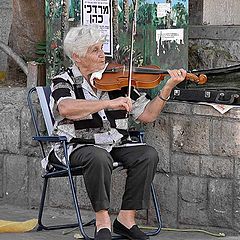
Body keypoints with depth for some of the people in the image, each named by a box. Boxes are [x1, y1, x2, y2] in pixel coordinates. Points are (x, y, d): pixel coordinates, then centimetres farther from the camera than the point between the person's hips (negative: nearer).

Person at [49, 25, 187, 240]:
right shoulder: (64, 81, -3)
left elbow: (146, 115, 6)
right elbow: (66, 108, -28)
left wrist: (168, 88, -7)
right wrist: (109, 103, -34)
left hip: (116, 145, 5)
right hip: (78, 148, -4)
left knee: (148, 155, -20)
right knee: (99, 157, -36)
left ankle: (127, 218, -12)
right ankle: (102, 221, -21)